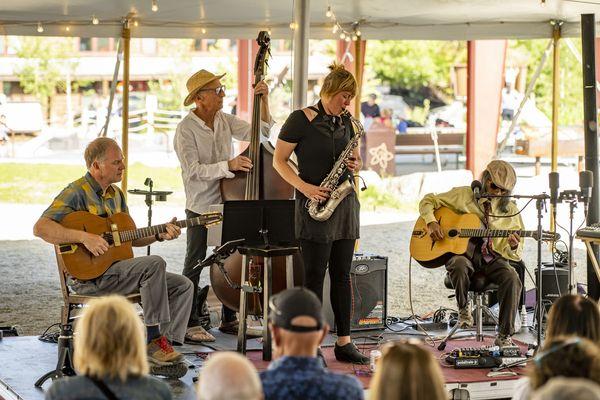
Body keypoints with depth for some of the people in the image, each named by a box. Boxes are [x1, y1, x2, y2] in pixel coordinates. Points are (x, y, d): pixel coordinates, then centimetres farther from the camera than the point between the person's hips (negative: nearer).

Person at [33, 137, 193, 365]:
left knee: (183, 286, -1)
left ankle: (164, 344, -9)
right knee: (155, 264, -28)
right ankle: (154, 337, -22)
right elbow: (40, 228, -23)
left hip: (116, 270, 9)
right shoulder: (77, 193, -12)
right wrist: (84, 237, -31)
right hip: (88, 276, -9)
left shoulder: (116, 194, 16)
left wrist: (160, 235, 5)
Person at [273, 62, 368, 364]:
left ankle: (344, 342, 12)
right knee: (315, 275, -3)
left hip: (345, 203, 6)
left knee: (342, 274, 8)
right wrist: (304, 187, -16)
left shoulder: (345, 121, 11)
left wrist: (355, 164, -2)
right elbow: (279, 161, -5)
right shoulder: (300, 120, -7)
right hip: (315, 205, -6)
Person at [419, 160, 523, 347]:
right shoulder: (462, 195, 4)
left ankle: (504, 335, -22)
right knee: (459, 265, -39)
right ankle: (464, 308, -9)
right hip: (463, 252, -1)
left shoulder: (510, 211, 7)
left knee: (512, 278, -30)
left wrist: (513, 247, -20)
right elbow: (428, 201, 11)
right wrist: (431, 222, -9)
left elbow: (515, 254, 6)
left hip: (492, 257, 1)